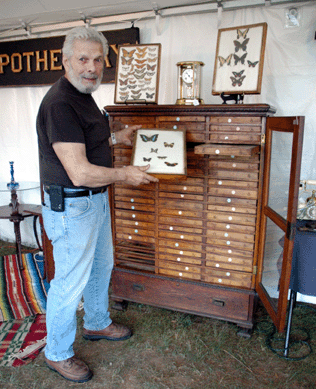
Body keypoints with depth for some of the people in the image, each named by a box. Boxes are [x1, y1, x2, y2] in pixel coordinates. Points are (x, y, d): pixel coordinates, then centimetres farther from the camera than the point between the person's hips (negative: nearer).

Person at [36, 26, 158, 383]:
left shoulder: (83, 96, 10)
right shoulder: (60, 104, -23)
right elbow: (80, 172, -28)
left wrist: (117, 138, 16)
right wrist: (125, 175, -15)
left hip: (96, 200, 10)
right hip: (70, 207, -10)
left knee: (101, 266, 23)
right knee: (70, 281, 5)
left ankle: (97, 324, 47)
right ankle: (57, 353, 29)